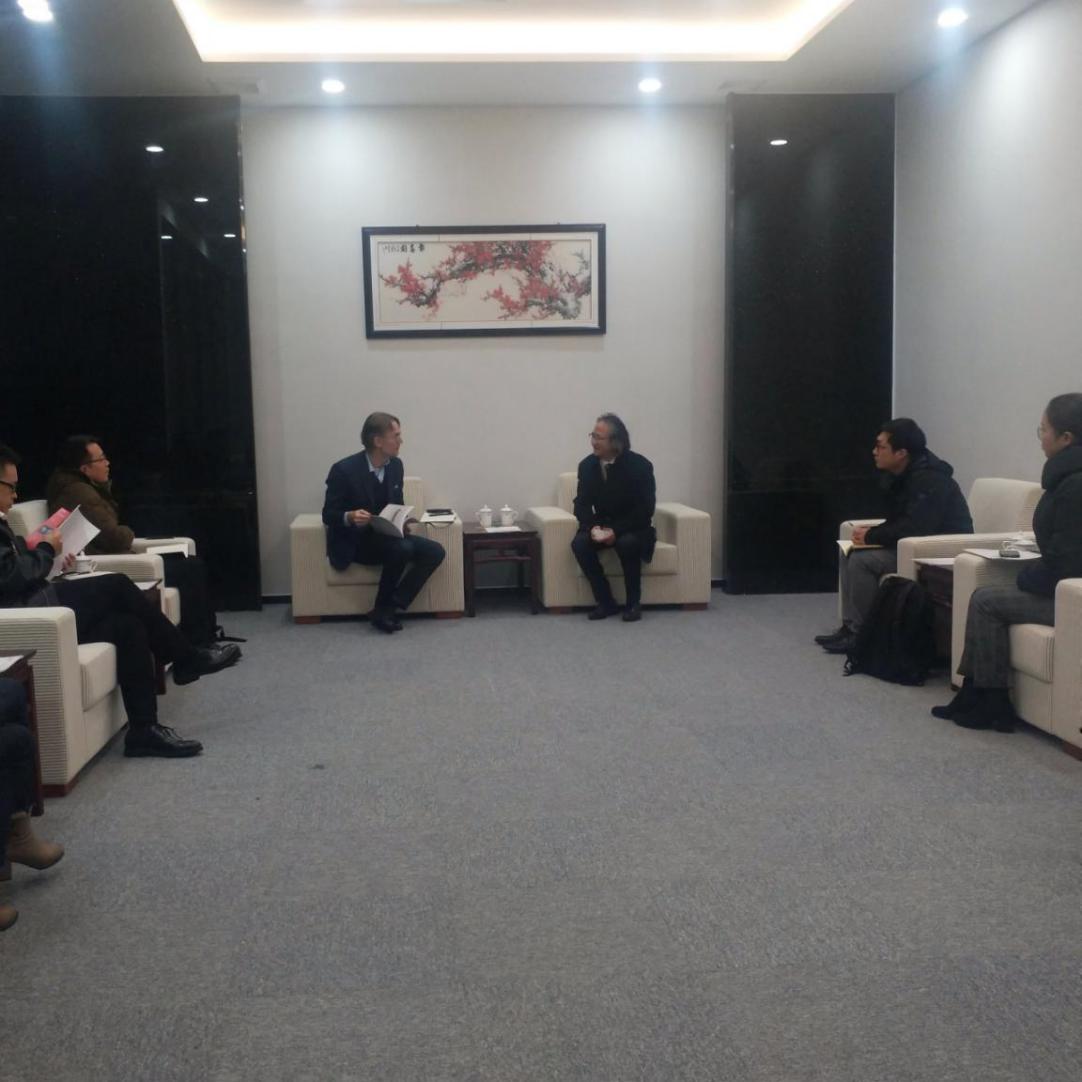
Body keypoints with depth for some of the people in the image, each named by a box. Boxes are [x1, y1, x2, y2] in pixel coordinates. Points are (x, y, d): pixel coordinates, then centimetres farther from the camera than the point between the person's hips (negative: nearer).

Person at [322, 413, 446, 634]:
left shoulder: (395, 465, 3)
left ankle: (390, 608, -16)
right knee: (403, 548, -33)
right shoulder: (344, 469, -16)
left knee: (435, 551, -15)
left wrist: (405, 522, -9)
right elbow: (328, 516, -11)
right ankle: (382, 609, -13)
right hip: (354, 541, -7)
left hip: (387, 535, 7)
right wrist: (349, 517, -33)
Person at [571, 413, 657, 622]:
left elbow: (646, 509, -16)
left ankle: (633, 603, -16)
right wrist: (592, 527, -22)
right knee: (579, 543, -26)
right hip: (601, 526, 4)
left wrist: (617, 531, -27)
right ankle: (606, 602, -16)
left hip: (633, 528, -3)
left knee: (627, 544, -36)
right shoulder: (587, 465, -4)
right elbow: (582, 503, -1)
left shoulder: (640, 465, -16)